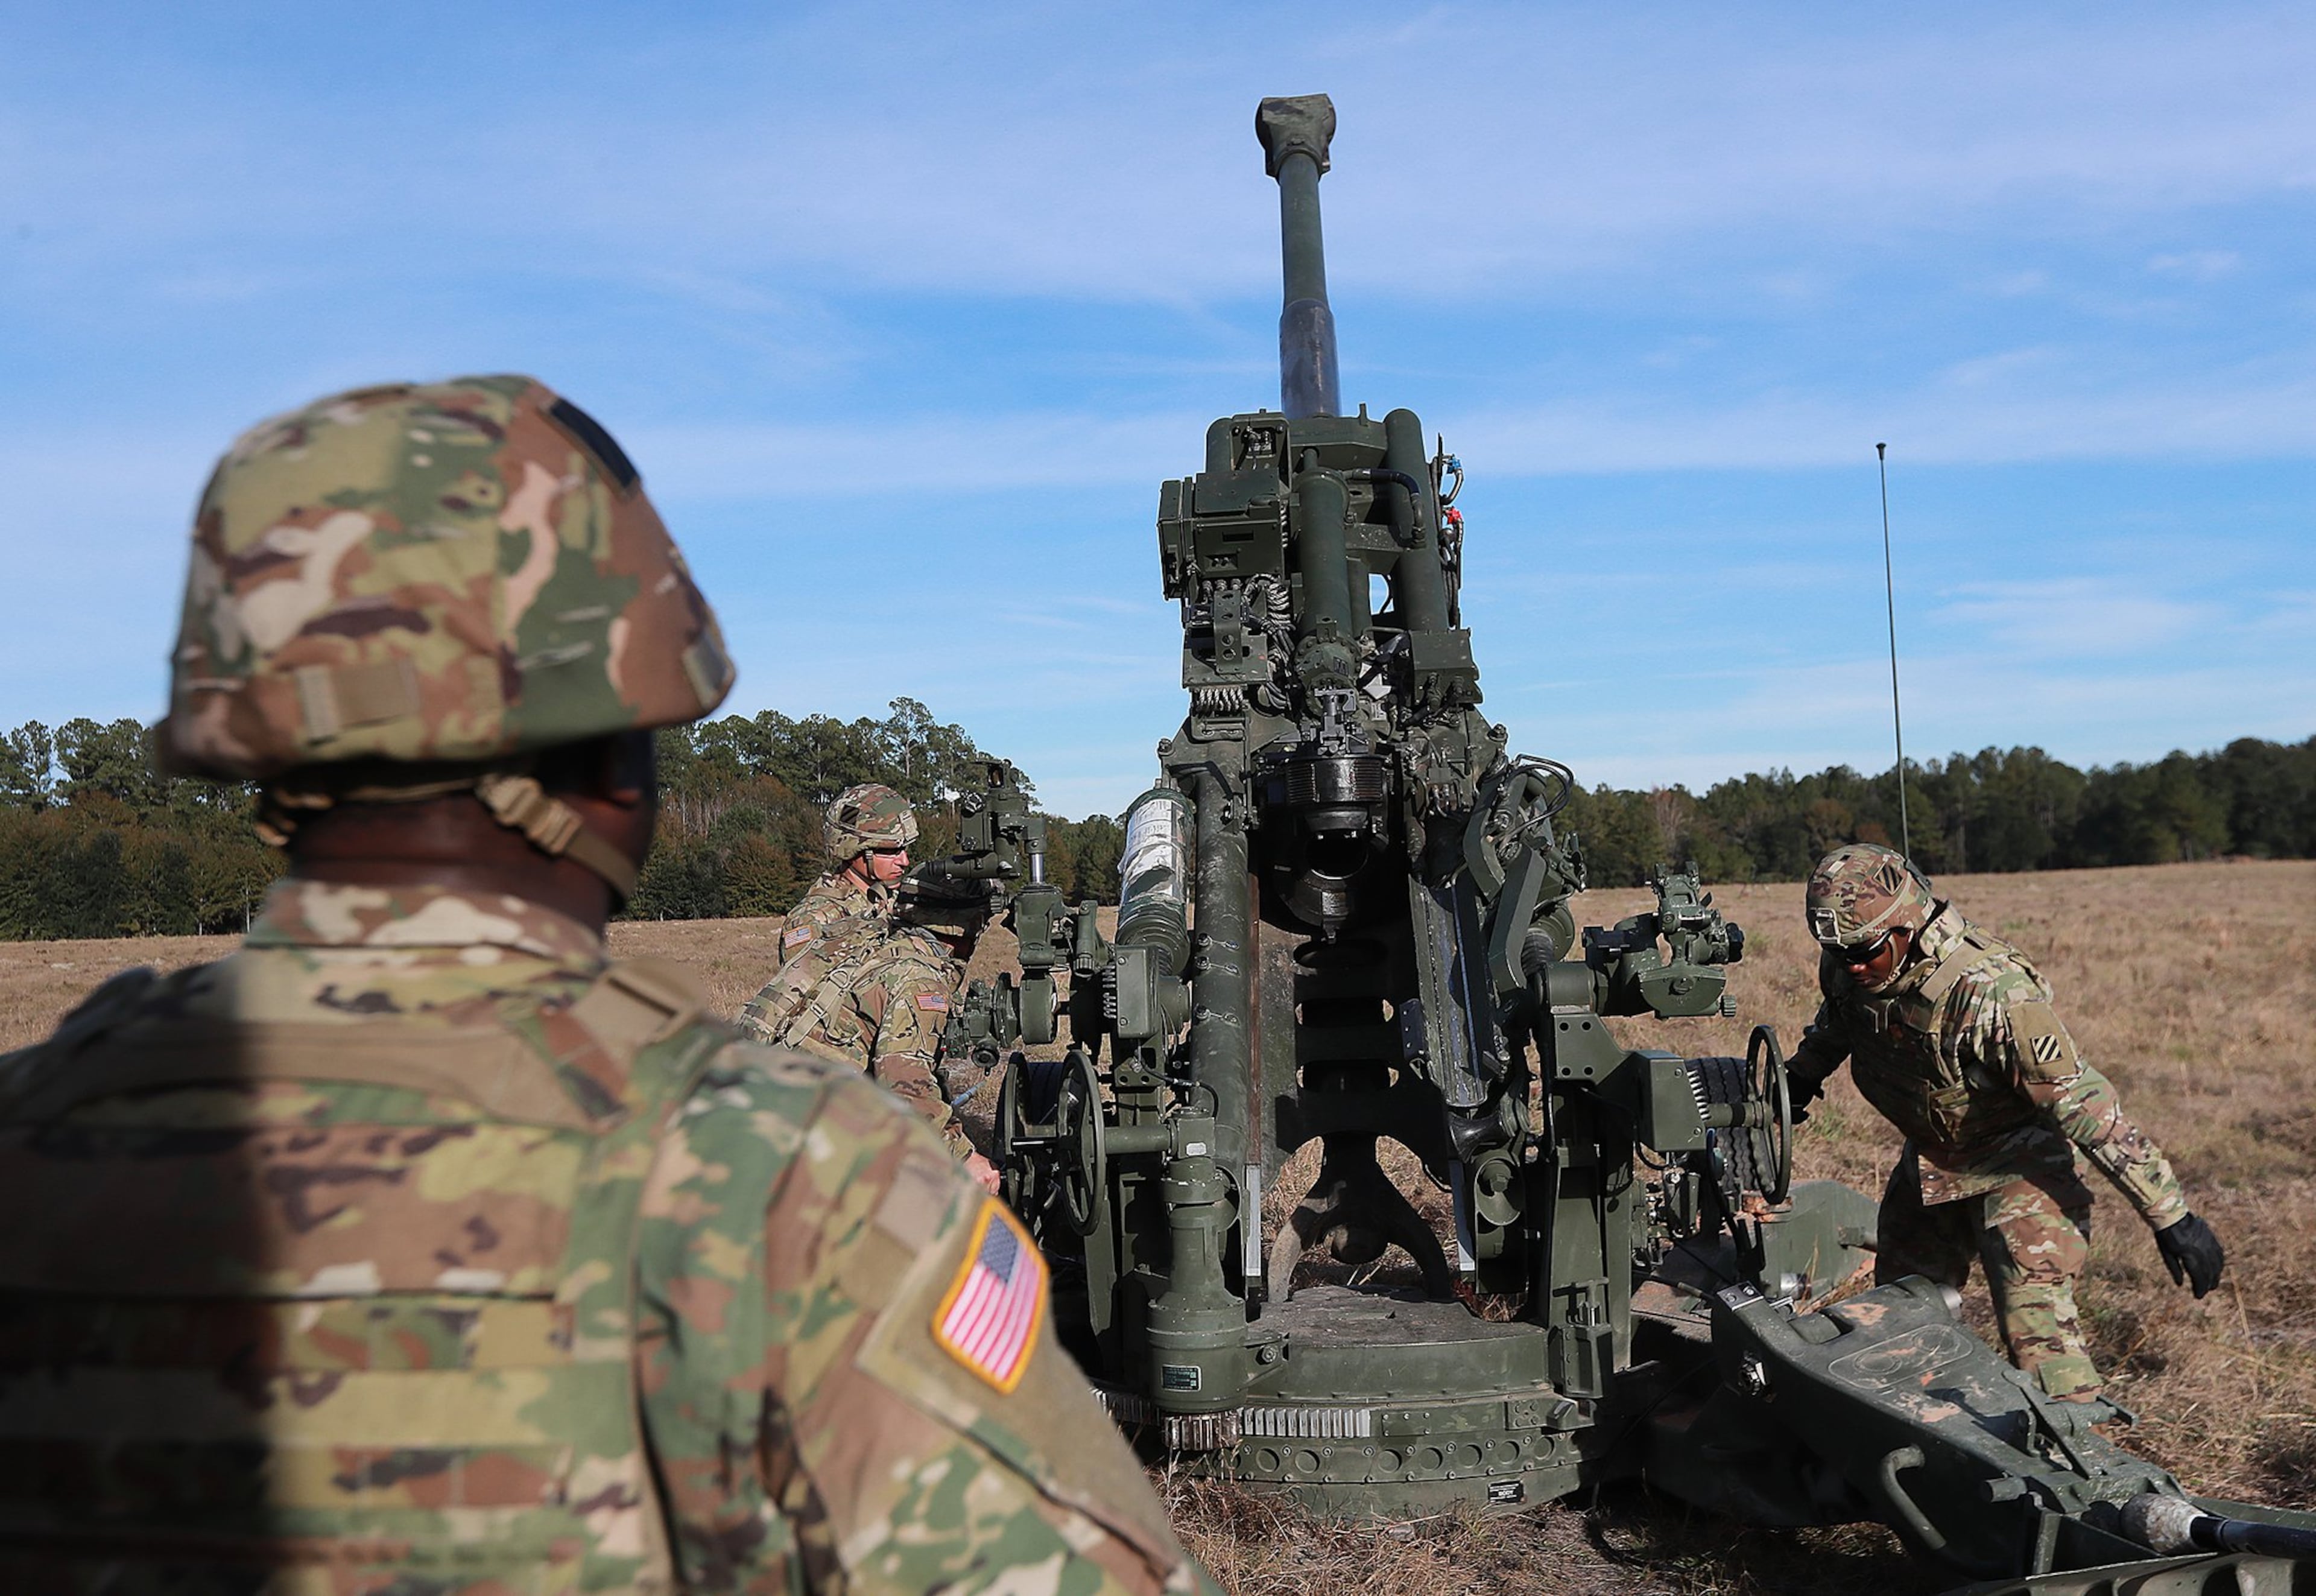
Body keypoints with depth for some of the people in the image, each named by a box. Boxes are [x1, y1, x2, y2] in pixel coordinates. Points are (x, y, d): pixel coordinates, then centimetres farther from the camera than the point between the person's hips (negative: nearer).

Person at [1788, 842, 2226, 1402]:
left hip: (2018, 1163, -7)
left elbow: (2082, 1103, -32)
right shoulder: (1845, 966, -14)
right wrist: (1800, 1079, 31)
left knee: (2037, 1324, -19)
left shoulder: (1988, 990, -35)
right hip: (1928, 1161, 7)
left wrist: (2171, 1216, -28)